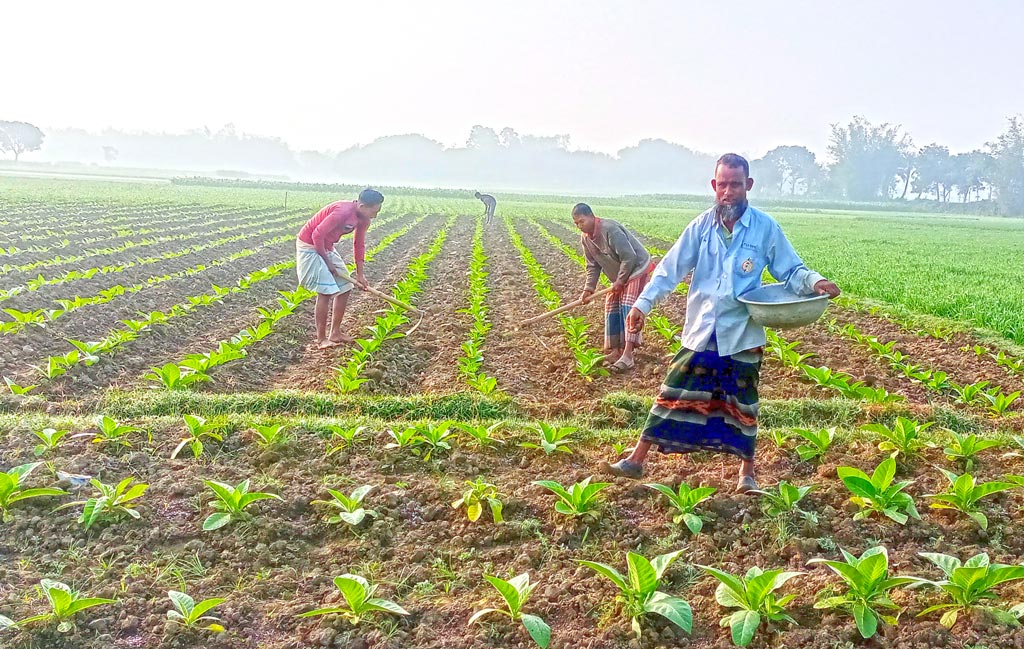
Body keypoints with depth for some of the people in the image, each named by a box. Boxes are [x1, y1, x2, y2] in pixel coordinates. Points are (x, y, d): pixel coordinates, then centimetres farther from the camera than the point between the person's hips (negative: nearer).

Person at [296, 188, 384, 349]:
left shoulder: (363, 219, -4)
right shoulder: (343, 212, -31)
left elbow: (359, 245, 9)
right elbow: (317, 235, -28)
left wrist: (359, 274, 8)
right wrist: (327, 262, -18)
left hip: (327, 248, 9)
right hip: (310, 247, -9)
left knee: (345, 288, 8)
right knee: (326, 292, -14)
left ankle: (335, 333, 18)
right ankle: (321, 339, -4)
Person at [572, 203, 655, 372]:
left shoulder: (610, 229, -30)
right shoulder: (585, 238, -3)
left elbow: (629, 257, -29)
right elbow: (593, 265, 5)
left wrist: (620, 281, -21)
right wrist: (589, 288, -7)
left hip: (636, 268, -9)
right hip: (619, 276, 9)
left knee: (628, 307, -18)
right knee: (612, 308, 9)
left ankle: (627, 355, -26)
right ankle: (616, 350, 22)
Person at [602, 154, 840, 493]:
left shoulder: (766, 228, -4)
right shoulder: (701, 227, 0)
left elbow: (791, 271, 2)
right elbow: (670, 269, 0)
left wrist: (815, 282, -19)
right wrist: (642, 304, -10)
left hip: (742, 334, -1)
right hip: (700, 332, 2)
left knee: (742, 403, 8)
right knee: (673, 393, 5)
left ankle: (747, 471, 24)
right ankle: (637, 460, 13)